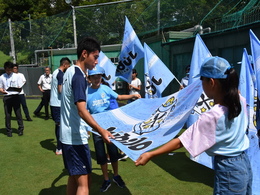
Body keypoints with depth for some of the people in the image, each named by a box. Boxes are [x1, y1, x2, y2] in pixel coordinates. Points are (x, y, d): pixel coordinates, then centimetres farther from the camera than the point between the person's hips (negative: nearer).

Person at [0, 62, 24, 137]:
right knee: (7, 115, 4)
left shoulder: (16, 76, 3)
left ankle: (20, 129, 11)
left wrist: (17, 89, -21)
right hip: (6, 97, 1)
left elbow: (20, 88, 2)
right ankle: (9, 131, 14)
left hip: (15, 96, -1)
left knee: (18, 113, 1)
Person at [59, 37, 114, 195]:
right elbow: (81, 110, -29)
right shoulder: (79, 77, -18)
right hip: (76, 137, -10)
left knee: (74, 177, 20)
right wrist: (101, 131, -37)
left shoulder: (70, 71, 11)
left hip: (67, 135, 10)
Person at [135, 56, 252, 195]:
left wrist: (150, 154, -20)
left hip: (228, 170, -7)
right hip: (244, 164, 8)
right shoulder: (241, 101, -9)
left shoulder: (211, 117, -29)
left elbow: (181, 142, -26)